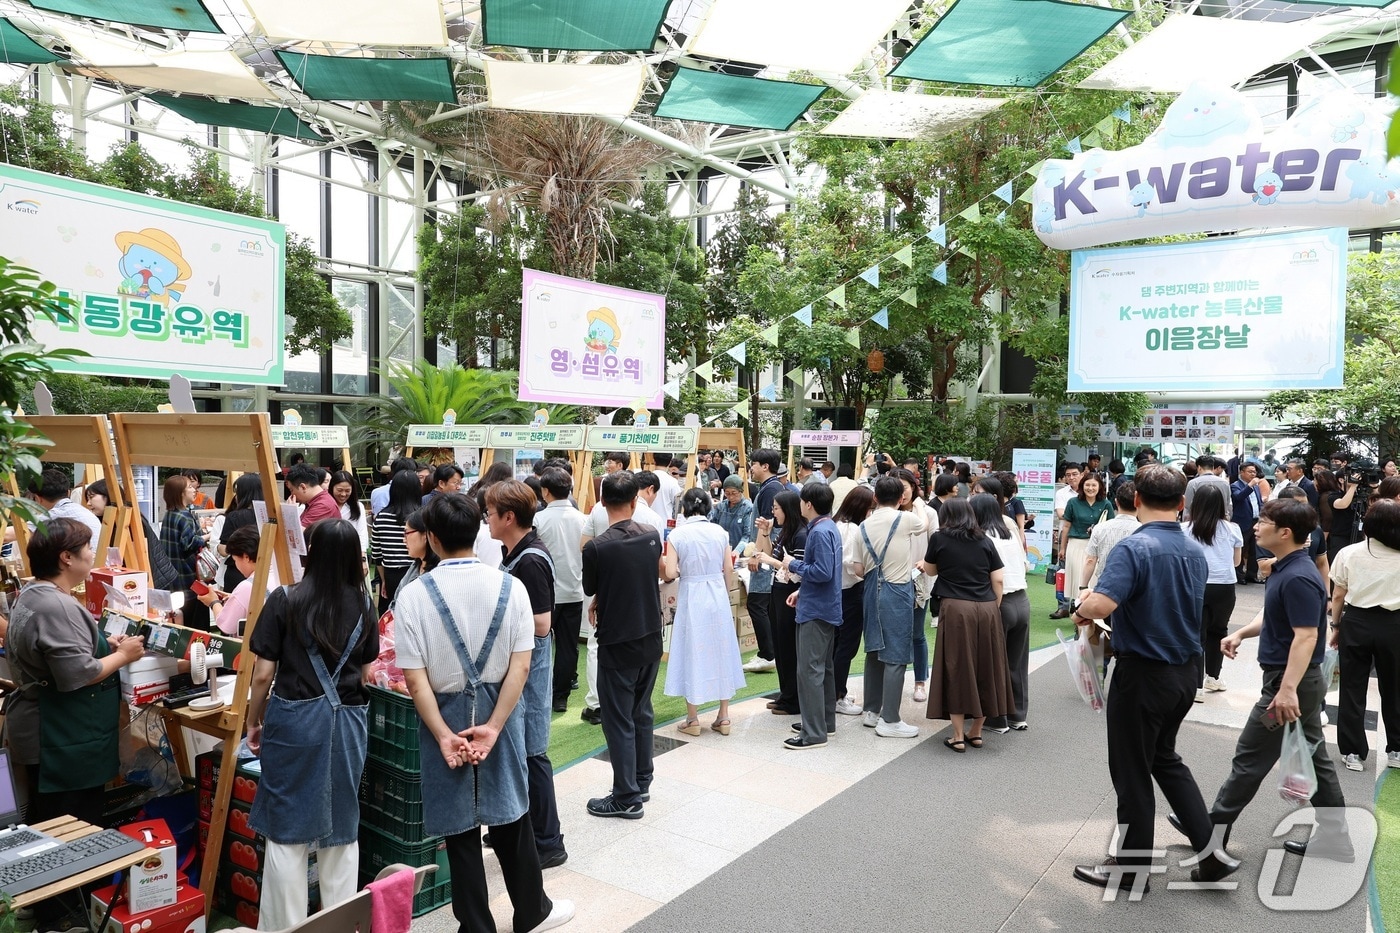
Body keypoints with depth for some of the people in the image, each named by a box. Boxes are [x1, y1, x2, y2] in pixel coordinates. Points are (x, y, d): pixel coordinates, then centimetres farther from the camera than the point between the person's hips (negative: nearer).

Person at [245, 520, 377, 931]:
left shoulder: (285, 600, -8)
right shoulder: (363, 604, 2)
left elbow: (263, 674, -7)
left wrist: (253, 723, 8)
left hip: (295, 720, -3)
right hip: (348, 722, 4)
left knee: (288, 830, 9)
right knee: (342, 829, 15)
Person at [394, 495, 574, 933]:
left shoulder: (413, 595, -14)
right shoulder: (510, 586, -10)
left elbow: (416, 679, -16)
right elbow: (520, 667, -13)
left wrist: (443, 734, -12)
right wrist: (493, 726, -12)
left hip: (445, 716, -1)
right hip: (499, 711, 2)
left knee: (459, 828, 13)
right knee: (511, 815, 20)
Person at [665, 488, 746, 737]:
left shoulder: (677, 534, -9)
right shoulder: (720, 532, 0)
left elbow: (670, 573, -15)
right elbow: (728, 570, 3)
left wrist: (674, 565, 7)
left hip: (691, 597, -3)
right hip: (718, 595, 3)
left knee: (692, 653, 7)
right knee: (721, 651, 13)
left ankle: (693, 720, 14)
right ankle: (723, 717, 19)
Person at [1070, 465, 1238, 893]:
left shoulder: (1133, 547, -22)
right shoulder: (1195, 551, 4)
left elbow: (1102, 604, -34)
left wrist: (1081, 612, -13)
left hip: (1143, 674, -8)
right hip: (1185, 670, 8)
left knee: (1132, 771, 8)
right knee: (1165, 757, 26)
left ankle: (1132, 868, 22)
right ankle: (1209, 850, 26)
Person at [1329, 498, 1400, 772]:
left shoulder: (1349, 553, -7)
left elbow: (1338, 596, -2)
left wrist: (1336, 625, 10)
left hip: (1356, 622, -1)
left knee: (1353, 689, 8)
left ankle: (1353, 752, 13)